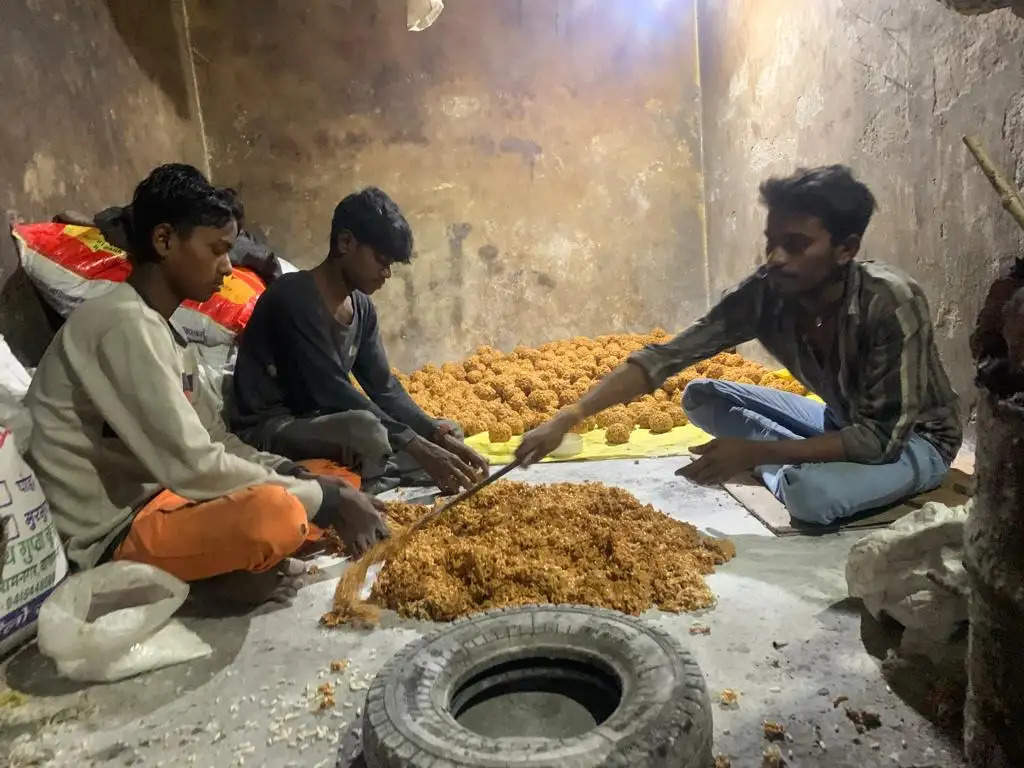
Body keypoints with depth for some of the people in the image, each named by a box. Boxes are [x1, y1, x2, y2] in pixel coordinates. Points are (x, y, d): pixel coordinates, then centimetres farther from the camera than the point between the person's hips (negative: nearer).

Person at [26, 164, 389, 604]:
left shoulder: (163, 331, 11)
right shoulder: (126, 325, -20)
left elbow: (217, 443, 7)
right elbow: (194, 467, -27)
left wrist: (315, 484, -7)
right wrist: (328, 501, -20)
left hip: (153, 501, 9)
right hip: (111, 536, -9)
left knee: (332, 481, 9)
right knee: (277, 514, -34)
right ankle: (226, 572, -4)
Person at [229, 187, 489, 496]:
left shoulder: (362, 307, 6)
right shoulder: (294, 298, -20)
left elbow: (384, 388, 3)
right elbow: (331, 390, -27)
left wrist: (439, 435, -13)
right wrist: (417, 448, -31)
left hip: (318, 421, 9)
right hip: (268, 430, -8)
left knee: (446, 434, 2)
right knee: (367, 429, -38)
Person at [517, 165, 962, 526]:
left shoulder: (892, 305, -33)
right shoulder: (764, 294, -20)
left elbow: (884, 435, -32)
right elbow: (666, 356, -23)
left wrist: (755, 452, -35)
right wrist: (569, 417, -33)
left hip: (912, 438, -5)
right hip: (844, 421, 6)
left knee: (811, 494, -37)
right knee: (701, 397, -6)